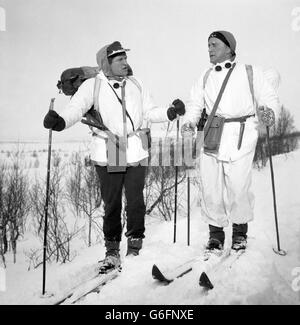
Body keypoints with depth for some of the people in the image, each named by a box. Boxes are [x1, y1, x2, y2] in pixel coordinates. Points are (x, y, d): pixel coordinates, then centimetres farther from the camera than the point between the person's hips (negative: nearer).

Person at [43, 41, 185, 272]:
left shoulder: (135, 84, 11)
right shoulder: (93, 85, 0)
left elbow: (150, 112, 12)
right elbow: (76, 108, -10)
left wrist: (170, 112, -4)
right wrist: (60, 121, -30)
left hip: (136, 152, 3)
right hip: (107, 155, -2)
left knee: (135, 202, 5)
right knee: (112, 204, 6)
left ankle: (135, 247, 23)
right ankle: (112, 251, 22)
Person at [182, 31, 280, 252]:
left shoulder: (250, 72, 8)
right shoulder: (206, 76, 19)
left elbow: (270, 98, 5)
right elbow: (195, 103, 18)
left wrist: (269, 113, -17)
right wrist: (189, 122, -1)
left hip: (241, 138, -3)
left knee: (238, 187, -5)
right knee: (210, 187, 1)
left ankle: (240, 230, 20)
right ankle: (216, 233, 18)